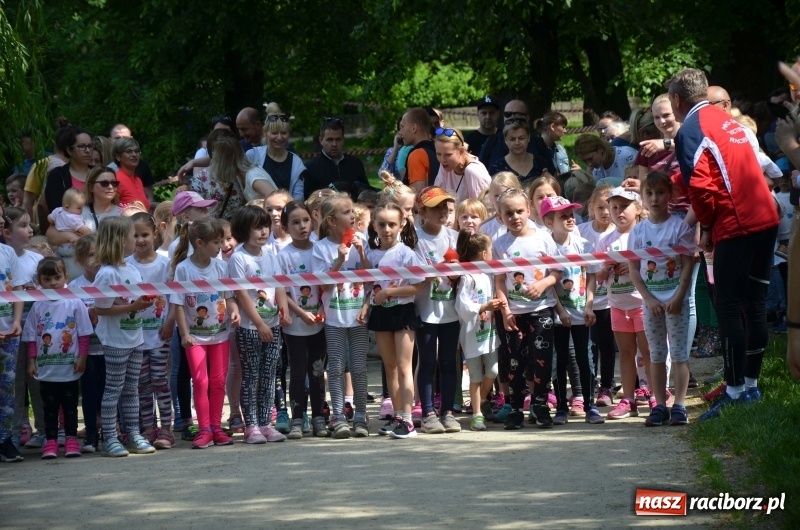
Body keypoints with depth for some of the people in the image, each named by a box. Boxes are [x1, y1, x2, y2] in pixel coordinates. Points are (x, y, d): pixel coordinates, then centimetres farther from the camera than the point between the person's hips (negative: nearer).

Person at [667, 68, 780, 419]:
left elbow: (700, 185, -15)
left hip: (735, 227, -8)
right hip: (766, 218, 8)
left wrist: (706, 225, 1)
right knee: (754, 304, 13)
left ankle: (735, 391, -4)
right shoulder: (726, 120, 18)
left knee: (729, 308, -4)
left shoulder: (690, 131, -7)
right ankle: (751, 385, 18)